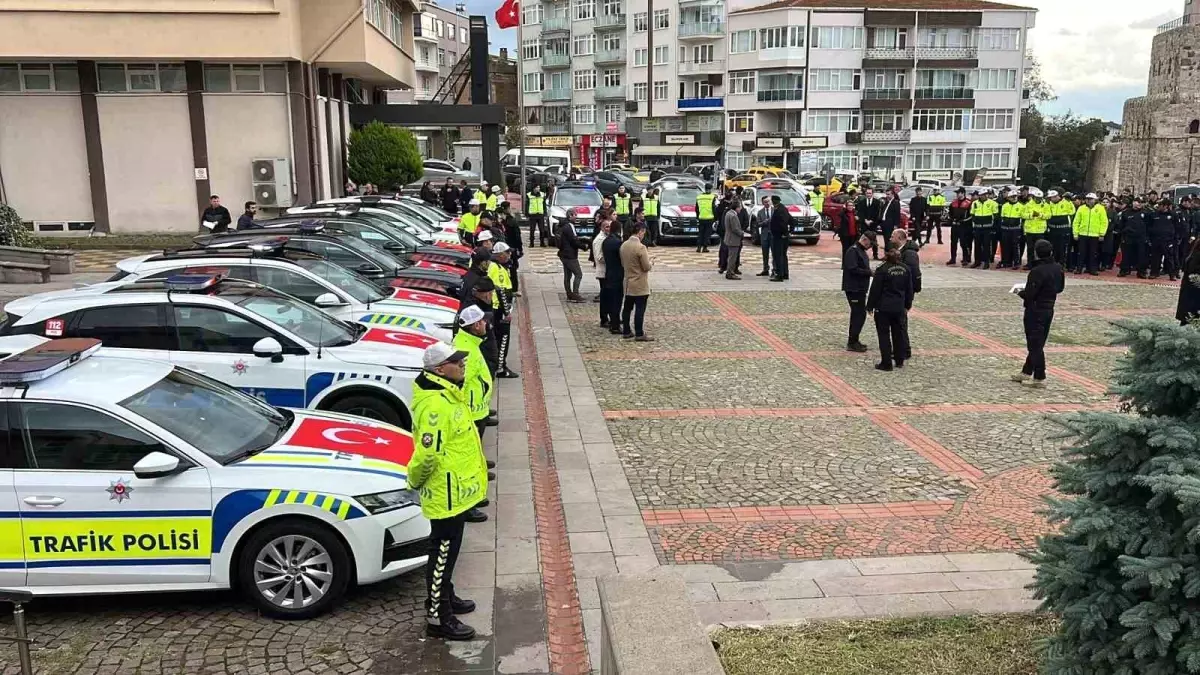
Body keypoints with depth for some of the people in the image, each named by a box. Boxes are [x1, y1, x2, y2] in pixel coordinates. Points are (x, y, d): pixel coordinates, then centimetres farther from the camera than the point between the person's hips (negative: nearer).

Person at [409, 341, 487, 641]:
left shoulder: (447, 393, 7)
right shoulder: (435, 404, -27)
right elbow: (427, 453, -29)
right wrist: (415, 481, -12)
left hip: (456, 490, 10)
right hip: (446, 494, -10)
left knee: (448, 551, 23)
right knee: (442, 553, 1)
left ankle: (445, 596, 40)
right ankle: (437, 618, 12)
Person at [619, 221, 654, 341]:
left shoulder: (623, 245, 3)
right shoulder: (640, 247, -20)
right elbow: (647, 267, -17)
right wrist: (648, 260, 2)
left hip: (628, 284, 8)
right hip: (640, 285, -8)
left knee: (627, 308, 14)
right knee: (640, 310, -2)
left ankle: (626, 331, 21)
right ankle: (639, 334, 2)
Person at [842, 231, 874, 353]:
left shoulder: (861, 251, 16)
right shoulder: (852, 251, -16)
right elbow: (853, 269, -25)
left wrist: (870, 271, 5)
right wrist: (869, 272, -21)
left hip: (860, 289, 11)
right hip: (854, 289, -11)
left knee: (857, 314, 15)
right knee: (860, 314, -9)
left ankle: (853, 341, 25)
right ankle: (852, 343, -4)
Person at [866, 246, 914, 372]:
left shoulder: (882, 270, -13)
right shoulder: (905, 269, 4)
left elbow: (875, 290, -11)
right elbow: (909, 289, 11)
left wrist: (870, 306, -2)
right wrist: (907, 305, 21)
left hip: (883, 308, -5)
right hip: (899, 307, 5)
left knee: (884, 335, 1)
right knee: (899, 333, 15)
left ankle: (886, 363, 0)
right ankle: (899, 361, 24)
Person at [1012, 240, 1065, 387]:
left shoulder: (1037, 271, -24)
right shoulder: (1058, 268, 1)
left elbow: (1029, 294, -23)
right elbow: (1060, 287, 13)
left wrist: (1020, 292, -4)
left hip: (1035, 310, -8)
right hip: (1049, 310, 8)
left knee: (1035, 345, 0)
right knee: (1038, 343, 17)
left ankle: (1040, 378, 4)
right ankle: (1026, 372, 30)